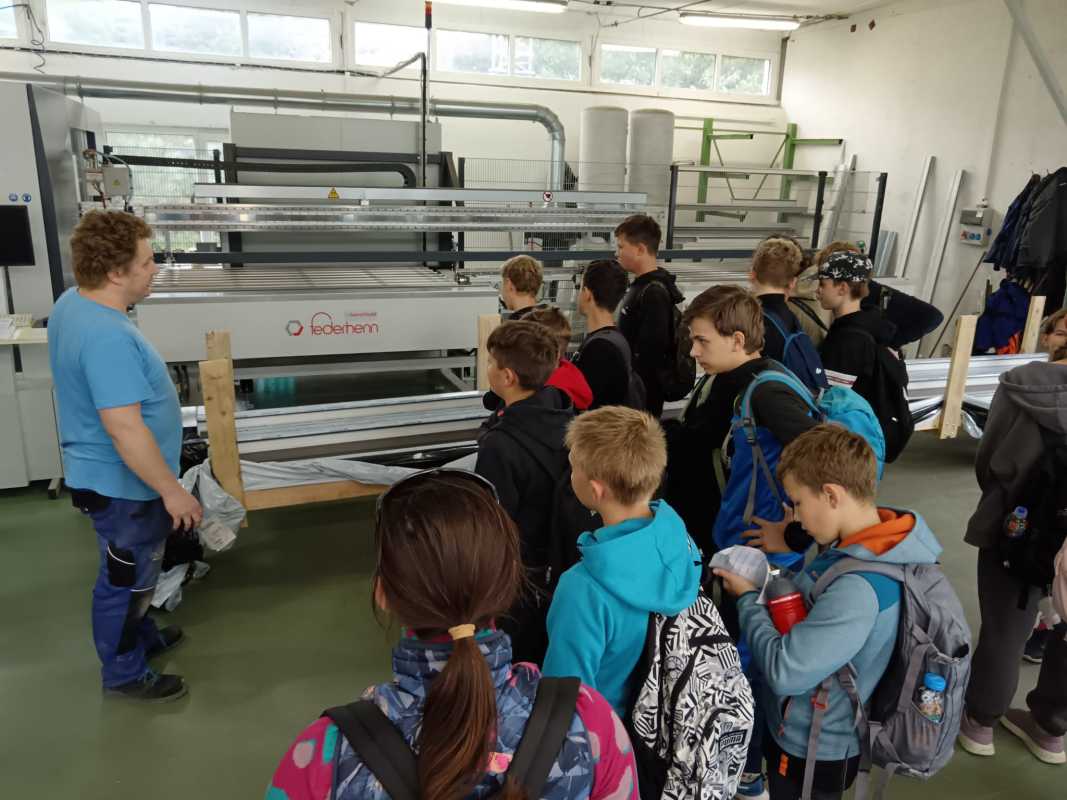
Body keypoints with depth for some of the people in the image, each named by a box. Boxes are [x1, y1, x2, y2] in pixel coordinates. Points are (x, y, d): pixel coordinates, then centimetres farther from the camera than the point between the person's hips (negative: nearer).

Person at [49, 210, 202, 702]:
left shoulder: (72, 302, 0)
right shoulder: (107, 336, -33)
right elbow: (124, 428, -33)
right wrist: (172, 490, -25)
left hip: (106, 477, 10)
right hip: (122, 485, -10)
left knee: (130, 574, 27)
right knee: (125, 581, 11)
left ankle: (141, 638, 48)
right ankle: (125, 674, 31)